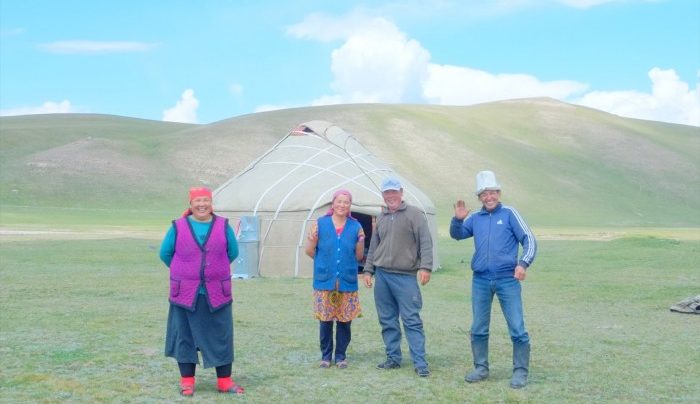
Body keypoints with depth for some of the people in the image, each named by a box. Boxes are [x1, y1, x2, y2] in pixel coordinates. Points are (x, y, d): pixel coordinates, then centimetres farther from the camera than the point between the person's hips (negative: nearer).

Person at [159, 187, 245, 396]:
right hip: (186, 294, -1)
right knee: (185, 337, 5)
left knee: (221, 337, 4)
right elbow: (165, 253, 10)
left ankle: (224, 381, 13)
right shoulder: (178, 227, -1)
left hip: (216, 294, 1)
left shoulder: (223, 226, 1)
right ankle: (187, 381, 17)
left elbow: (233, 252, 13)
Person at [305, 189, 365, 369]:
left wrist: (361, 243, -10)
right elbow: (309, 251, 6)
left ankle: (341, 355, 19)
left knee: (344, 320, 4)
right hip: (325, 280, -1)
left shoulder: (355, 226, 5)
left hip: (347, 282, 1)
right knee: (325, 320, 3)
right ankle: (326, 355, 18)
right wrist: (312, 240, -14)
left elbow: (359, 256, 8)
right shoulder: (320, 223, 2)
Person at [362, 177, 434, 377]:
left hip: (405, 276, -5)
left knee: (412, 320, -6)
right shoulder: (381, 218, 15)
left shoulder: (414, 214, -1)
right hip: (382, 275, 6)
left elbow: (425, 242, -8)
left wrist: (425, 267, -18)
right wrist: (368, 270, 16)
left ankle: (420, 363, -4)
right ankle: (393, 358, 20)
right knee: (387, 320, 10)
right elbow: (373, 247, 21)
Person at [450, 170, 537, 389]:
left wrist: (523, 263, -18)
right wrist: (458, 218, -1)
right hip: (480, 280, 4)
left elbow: (529, 240, -4)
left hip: (507, 279, -4)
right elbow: (457, 235, 20)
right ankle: (481, 368, 22)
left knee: (517, 328, -4)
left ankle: (520, 371, 5)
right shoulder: (475, 218, 10)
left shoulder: (509, 213, -1)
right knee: (478, 328, 10)